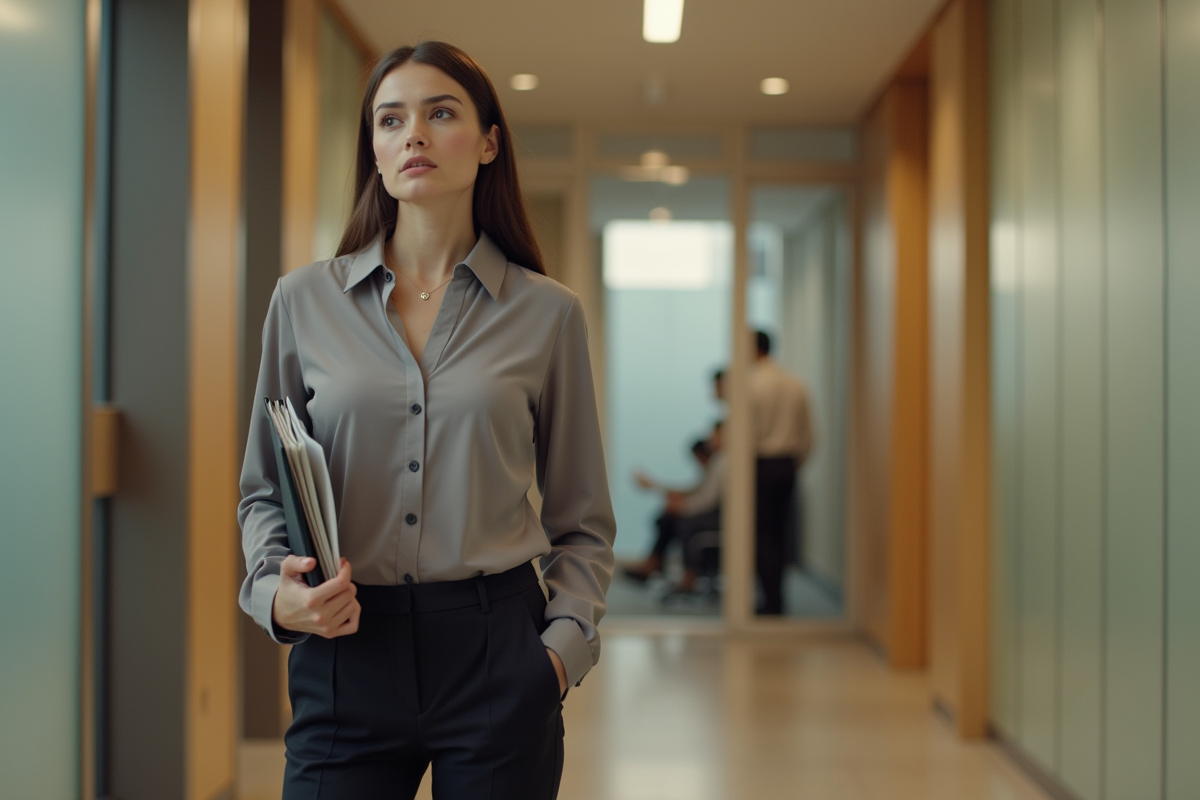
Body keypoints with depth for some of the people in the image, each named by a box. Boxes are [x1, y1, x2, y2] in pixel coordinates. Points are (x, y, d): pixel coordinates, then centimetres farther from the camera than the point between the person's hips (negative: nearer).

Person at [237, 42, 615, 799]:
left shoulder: (547, 313, 2)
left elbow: (581, 522, 7)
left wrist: (562, 643, -7)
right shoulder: (305, 301, 4)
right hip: (346, 653, 1)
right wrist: (277, 588, -7)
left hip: (494, 649, 0)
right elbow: (265, 489, 11)